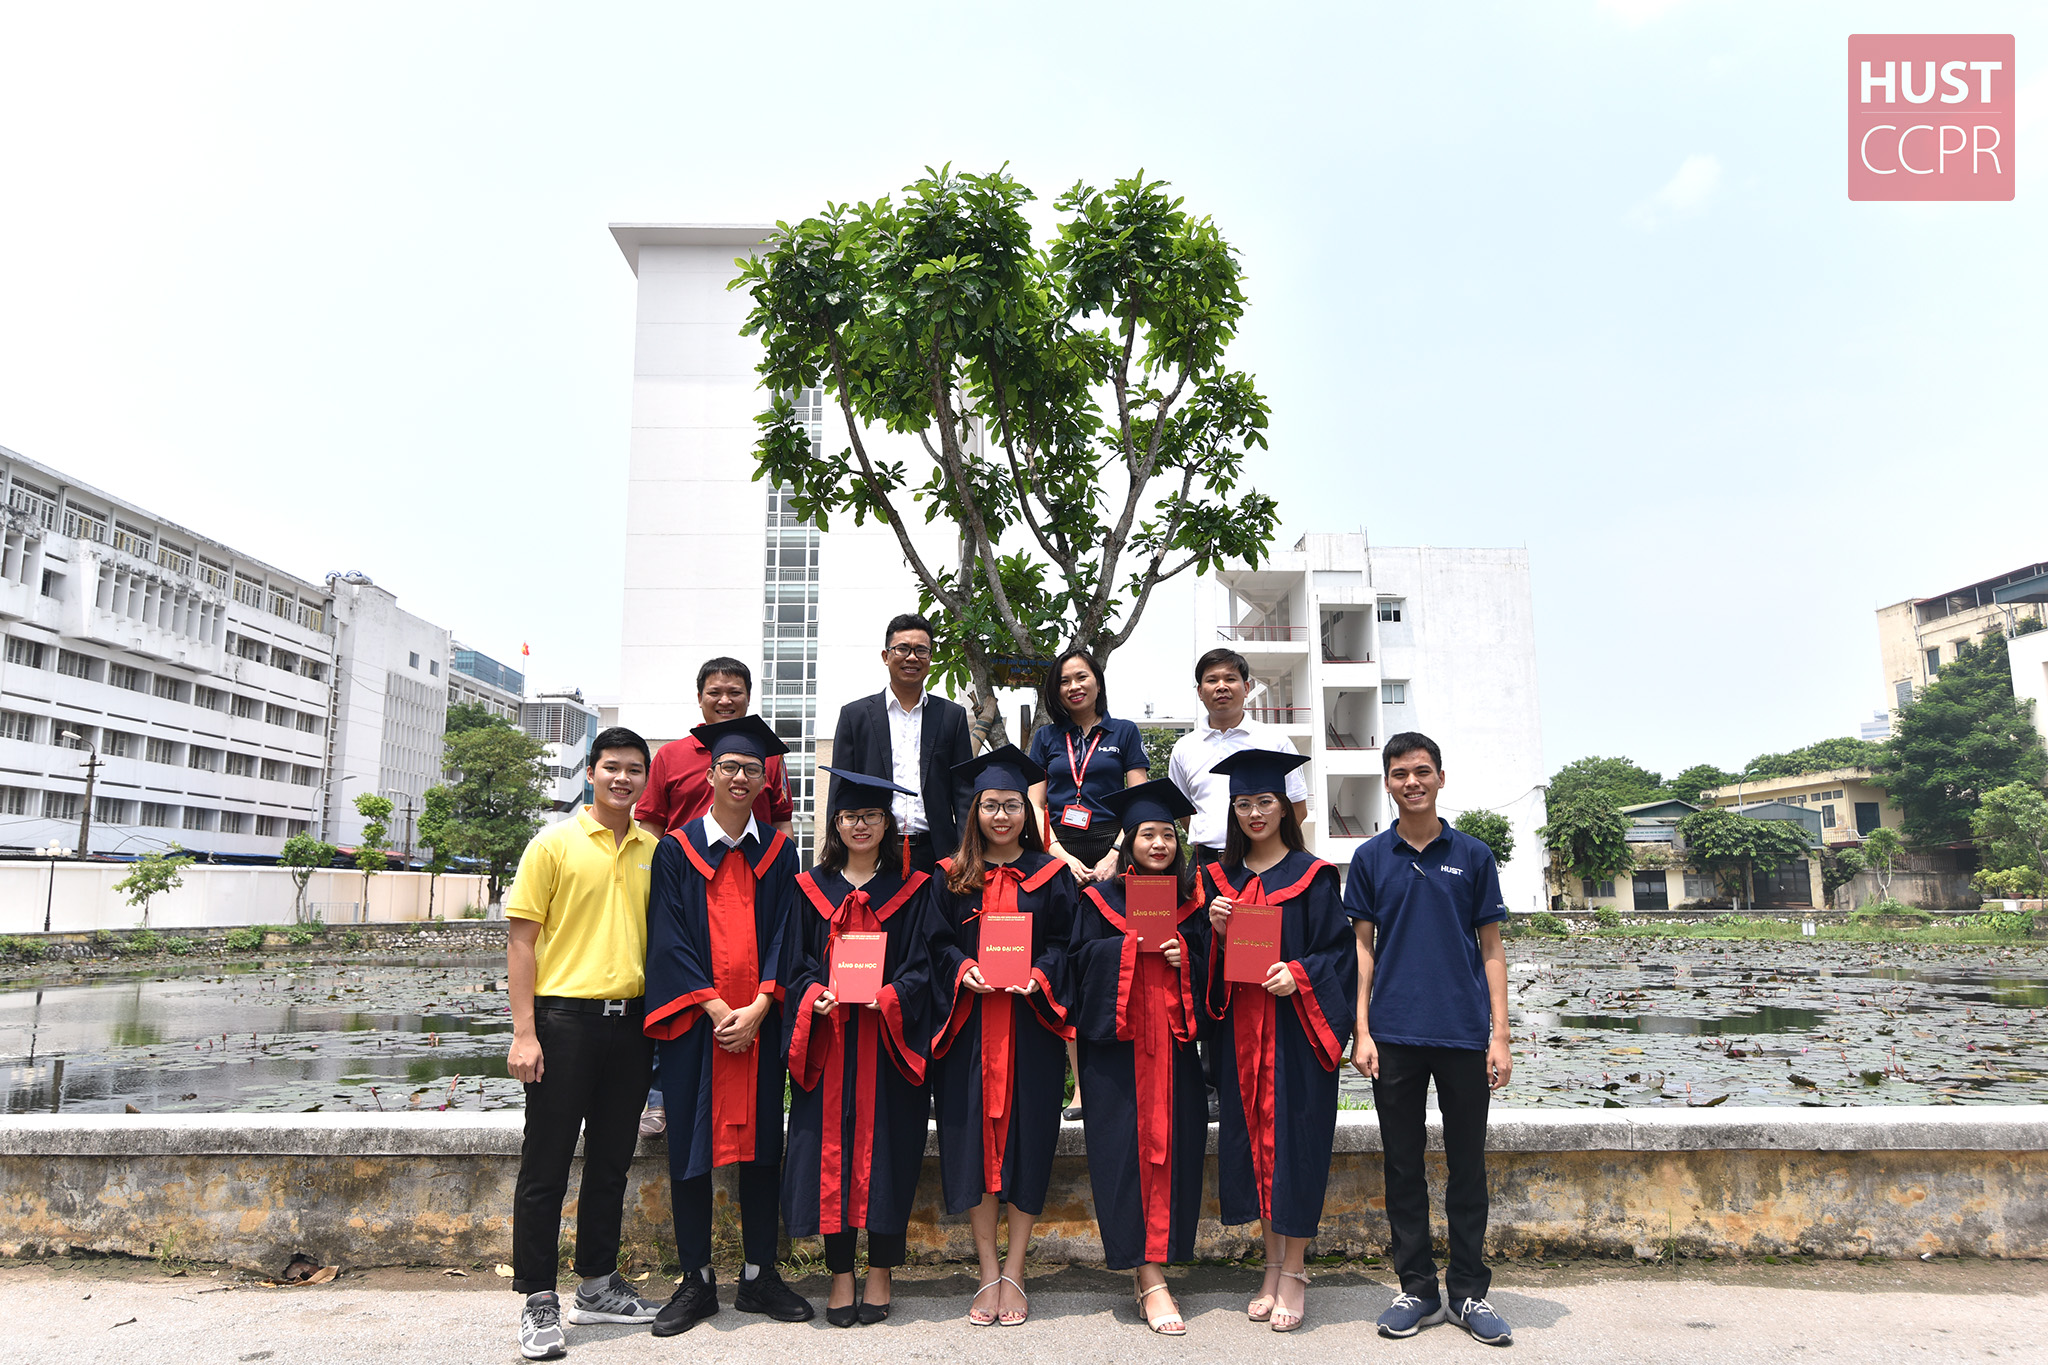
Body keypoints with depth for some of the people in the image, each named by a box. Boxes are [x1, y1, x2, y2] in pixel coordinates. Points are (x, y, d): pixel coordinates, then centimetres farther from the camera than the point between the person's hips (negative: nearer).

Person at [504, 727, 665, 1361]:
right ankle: (539, 1301, 14)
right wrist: (524, 1033, -12)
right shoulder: (554, 843, -4)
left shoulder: (654, 851, 8)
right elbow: (520, 941, -6)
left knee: (611, 1162, 14)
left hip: (632, 1022, 5)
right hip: (565, 1017, -4)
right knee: (546, 1165, 2)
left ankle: (597, 1285, 28)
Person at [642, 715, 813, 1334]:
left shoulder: (778, 851, 7)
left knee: (760, 1141, 6)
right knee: (691, 1142, 3)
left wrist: (758, 1008, -10)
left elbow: (784, 933, 2)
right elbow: (669, 937, -3)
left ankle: (759, 1275, 19)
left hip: (758, 1021, 1)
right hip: (694, 1020, -1)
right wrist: (716, 1008, -12)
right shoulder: (677, 849, 3)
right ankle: (696, 1281, 17)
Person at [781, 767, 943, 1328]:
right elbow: (795, 964, 7)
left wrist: (886, 995, -17)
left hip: (888, 1041, -1)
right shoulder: (812, 889, 10)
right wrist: (816, 996, -13)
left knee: (886, 1148, 0)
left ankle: (880, 1274, 15)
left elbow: (920, 966, 0)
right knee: (830, 1148, 2)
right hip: (828, 1039, 1)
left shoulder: (911, 889, 6)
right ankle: (840, 1276, 15)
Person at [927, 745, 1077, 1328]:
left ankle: (1014, 1273, 13)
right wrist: (963, 970, -13)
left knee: (1027, 1139, 1)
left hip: (1031, 1025, 0)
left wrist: (1038, 977, -15)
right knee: (974, 1140, 1)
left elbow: (1065, 946, 3)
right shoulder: (952, 878, 8)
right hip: (969, 1027, 1)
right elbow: (937, 945, 6)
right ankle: (989, 1274, 13)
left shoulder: (1051, 876, 6)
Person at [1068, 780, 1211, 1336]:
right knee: (1127, 1148, -6)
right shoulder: (1101, 898, 4)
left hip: (1174, 1039, 3)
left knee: (1172, 1146, 1)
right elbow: (1081, 957, -3)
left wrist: (1184, 955, -9)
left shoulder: (1192, 899, 11)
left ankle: (1149, 1266, 13)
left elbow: (1209, 966, 11)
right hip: (1118, 1041, -3)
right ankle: (1149, 1277, -1)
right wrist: (1134, 943, -14)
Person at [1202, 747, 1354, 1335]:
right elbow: (1214, 966, 13)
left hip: (1295, 1027, -4)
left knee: (1292, 1138, -2)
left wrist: (1300, 974, -20)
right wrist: (1217, 930, -6)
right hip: (1242, 1027, 4)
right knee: (1252, 1138, 7)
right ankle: (1273, 1265, 21)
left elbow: (1337, 950, -4)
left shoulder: (1311, 875, -1)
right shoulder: (1222, 878, 11)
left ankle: (1294, 1272, 12)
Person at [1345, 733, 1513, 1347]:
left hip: (1464, 1033, 0)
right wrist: (1362, 1030, -1)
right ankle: (1418, 1290, 20)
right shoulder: (1370, 857, 5)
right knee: (1403, 1166, 7)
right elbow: (1362, 947, 6)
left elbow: (1491, 949, 5)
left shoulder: (1473, 856, 4)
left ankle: (1469, 1292, 21)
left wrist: (1500, 1036, -1)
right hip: (1395, 1035, 0)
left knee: (1466, 1165, 8)